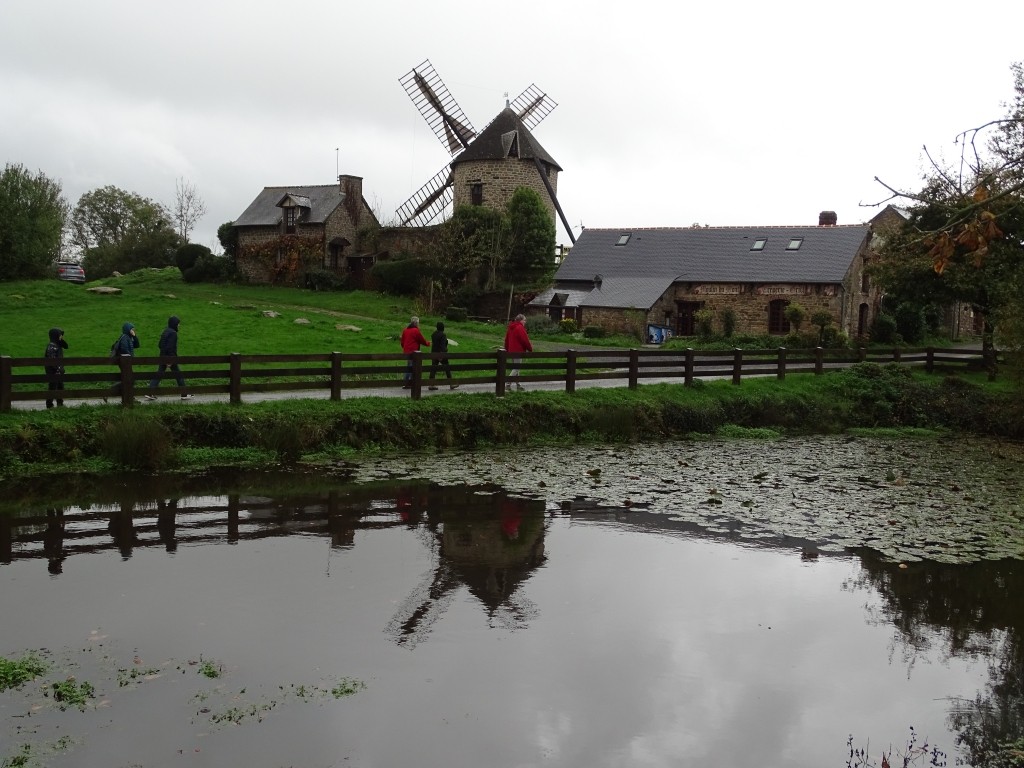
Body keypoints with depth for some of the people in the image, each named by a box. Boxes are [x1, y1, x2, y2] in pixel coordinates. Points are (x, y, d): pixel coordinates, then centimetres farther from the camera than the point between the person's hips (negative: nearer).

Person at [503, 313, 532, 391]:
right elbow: (525, 340, -16)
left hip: (511, 351, 10)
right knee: (516, 369, -7)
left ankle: (518, 385, 21)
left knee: (516, 368, 16)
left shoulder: (511, 328, 13)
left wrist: (507, 349, 24)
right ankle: (506, 385, -13)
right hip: (519, 351, -10)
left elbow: (506, 339, 17)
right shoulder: (520, 328, -15)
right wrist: (530, 349, -2)